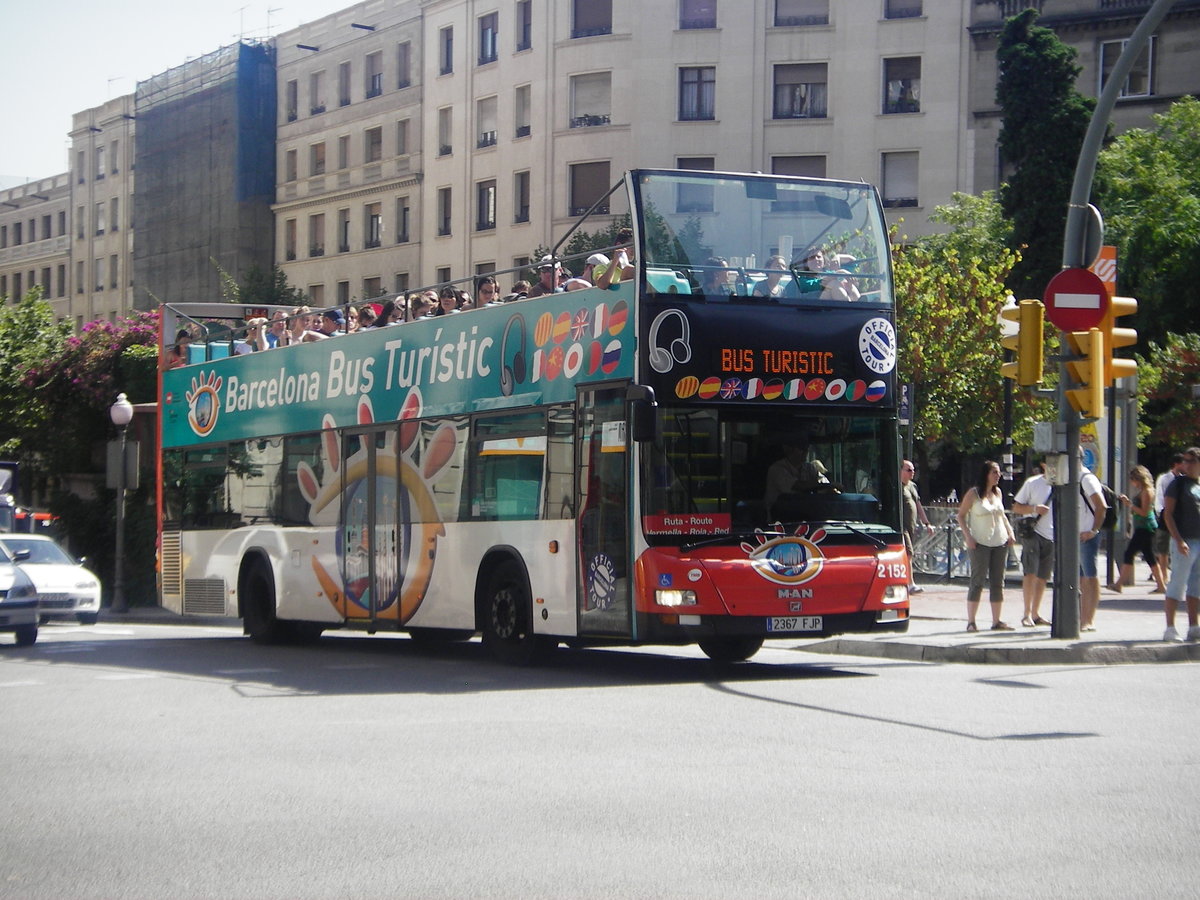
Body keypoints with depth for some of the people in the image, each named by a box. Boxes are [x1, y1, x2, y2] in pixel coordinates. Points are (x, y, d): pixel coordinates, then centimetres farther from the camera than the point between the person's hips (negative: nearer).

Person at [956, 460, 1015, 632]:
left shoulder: (998, 492, 12)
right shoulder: (974, 493, -4)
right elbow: (961, 515, -2)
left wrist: (1010, 532, 11)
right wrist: (968, 537, -12)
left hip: (1000, 543, 6)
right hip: (980, 544, -6)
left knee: (998, 582, 5)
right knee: (978, 581, -7)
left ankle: (996, 621, 10)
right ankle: (971, 622, -4)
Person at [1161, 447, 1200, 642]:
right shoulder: (1178, 484, -3)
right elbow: (1168, 514, -8)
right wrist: (1179, 540, -17)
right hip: (1184, 542, -6)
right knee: (1177, 586, -6)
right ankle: (1170, 628, -4)